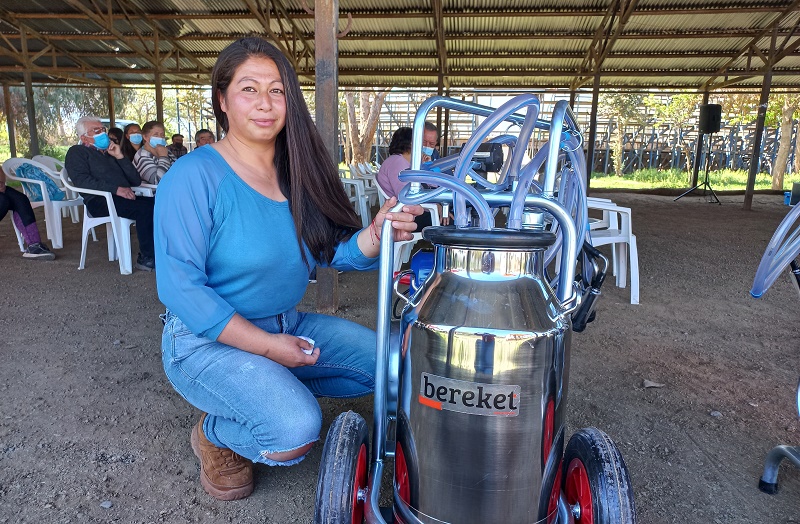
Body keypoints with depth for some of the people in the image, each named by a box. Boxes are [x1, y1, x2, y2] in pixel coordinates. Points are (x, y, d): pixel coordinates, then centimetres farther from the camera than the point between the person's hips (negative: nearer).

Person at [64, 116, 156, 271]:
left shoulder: (110, 152, 30)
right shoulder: (77, 152, 12)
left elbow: (136, 181, 19)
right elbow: (82, 180, -8)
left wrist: (120, 157, 7)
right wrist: (116, 189, -20)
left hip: (125, 197, 6)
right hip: (100, 201, -6)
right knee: (146, 208, -32)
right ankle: (147, 258, -25)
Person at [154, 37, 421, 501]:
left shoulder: (299, 172, 0)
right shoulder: (195, 176, -18)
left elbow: (334, 249, -4)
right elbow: (180, 287, -20)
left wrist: (378, 232, -27)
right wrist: (267, 346, -21)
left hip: (288, 325, 7)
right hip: (208, 340, -6)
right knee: (295, 431, -28)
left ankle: (277, 389, 15)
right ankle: (215, 432, 6)